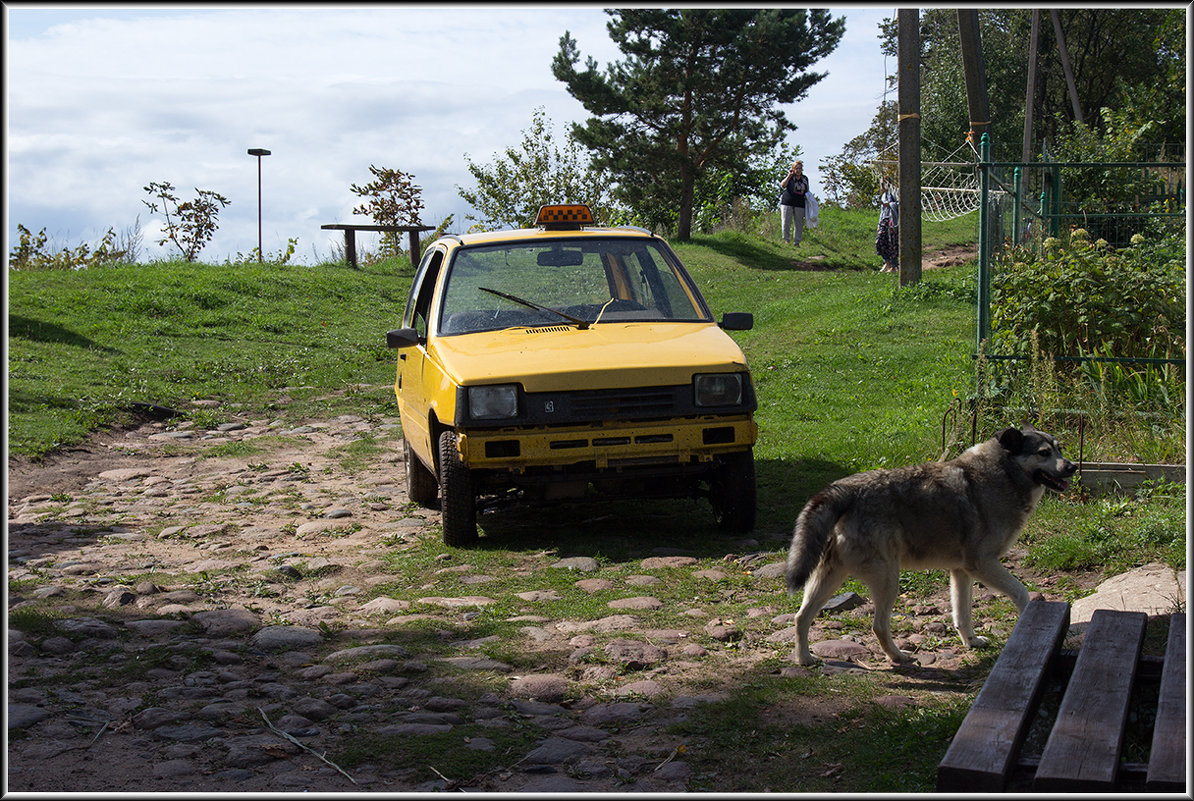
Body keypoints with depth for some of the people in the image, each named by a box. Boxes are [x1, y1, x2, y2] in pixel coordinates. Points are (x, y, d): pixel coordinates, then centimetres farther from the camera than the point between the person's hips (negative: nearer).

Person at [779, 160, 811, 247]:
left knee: (799, 224, 4)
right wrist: (789, 175, -14)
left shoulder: (805, 179, 14)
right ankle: (787, 240, 12)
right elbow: (783, 185, -15)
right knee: (786, 223, -2)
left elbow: (807, 191, 25)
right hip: (787, 203, -3)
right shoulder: (790, 177, 3)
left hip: (799, 204, 3)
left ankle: (797, 242, 11)